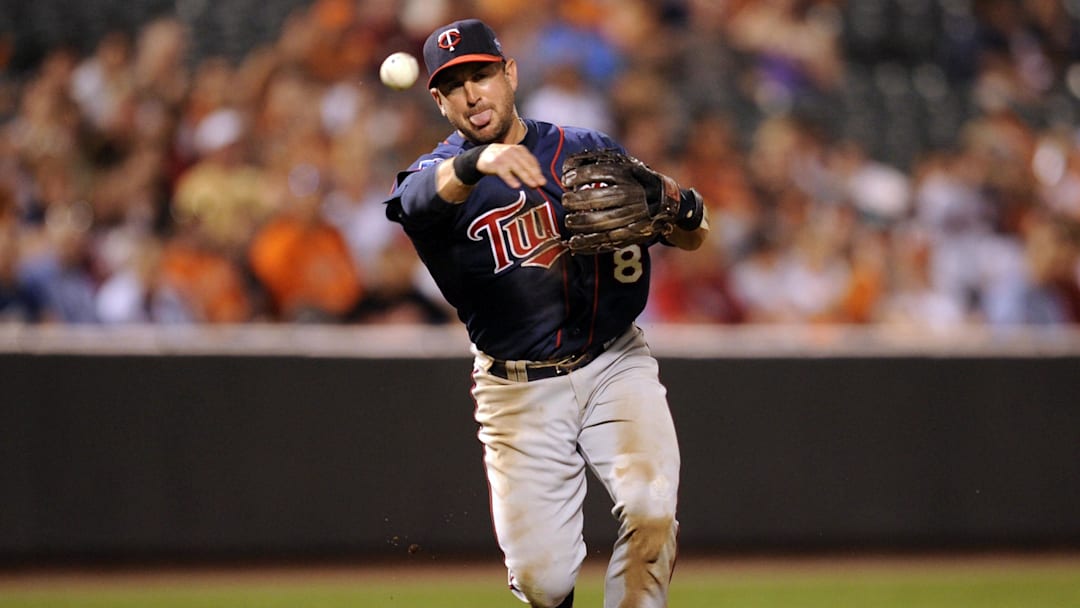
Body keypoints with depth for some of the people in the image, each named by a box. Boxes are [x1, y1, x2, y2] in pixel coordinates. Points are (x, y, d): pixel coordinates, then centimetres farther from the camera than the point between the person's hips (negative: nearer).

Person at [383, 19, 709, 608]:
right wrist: (478, 162, -52)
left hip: (615, 365, 1)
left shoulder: (589, 150, 6)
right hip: (519, 390, -1)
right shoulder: (434, 172, -2)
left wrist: (682, 209, -18)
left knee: (649, 511, -24)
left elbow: (693, 237, 7)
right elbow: (426, 194, -29)